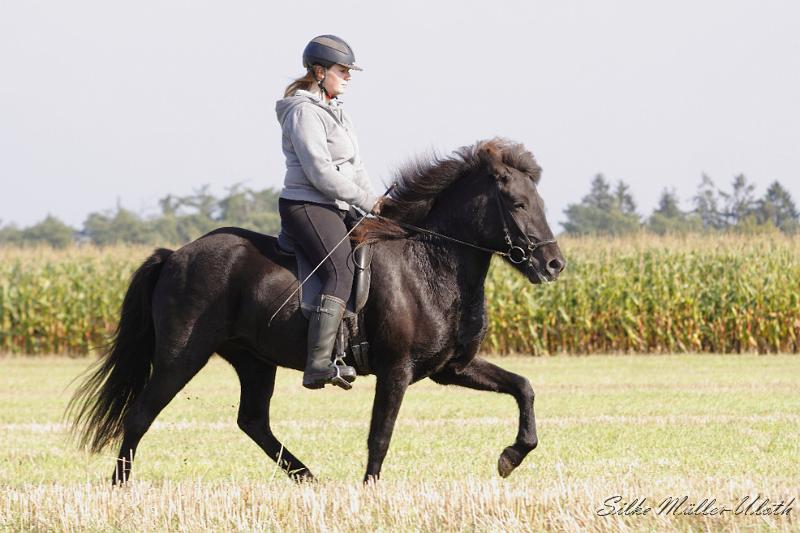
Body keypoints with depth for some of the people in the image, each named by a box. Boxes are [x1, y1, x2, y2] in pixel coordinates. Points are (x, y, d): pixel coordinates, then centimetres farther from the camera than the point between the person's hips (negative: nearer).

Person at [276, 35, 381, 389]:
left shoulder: (333, 111, 20)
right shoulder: (304, 111, -12)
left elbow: (354, 168, 22)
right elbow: (320, 172, -19)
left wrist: (373, 201, 7)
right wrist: (367, 202, -14)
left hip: (334, 209, 11)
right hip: (307, 206, -11)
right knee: (341, 272, -26)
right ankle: (317, 366, -37)